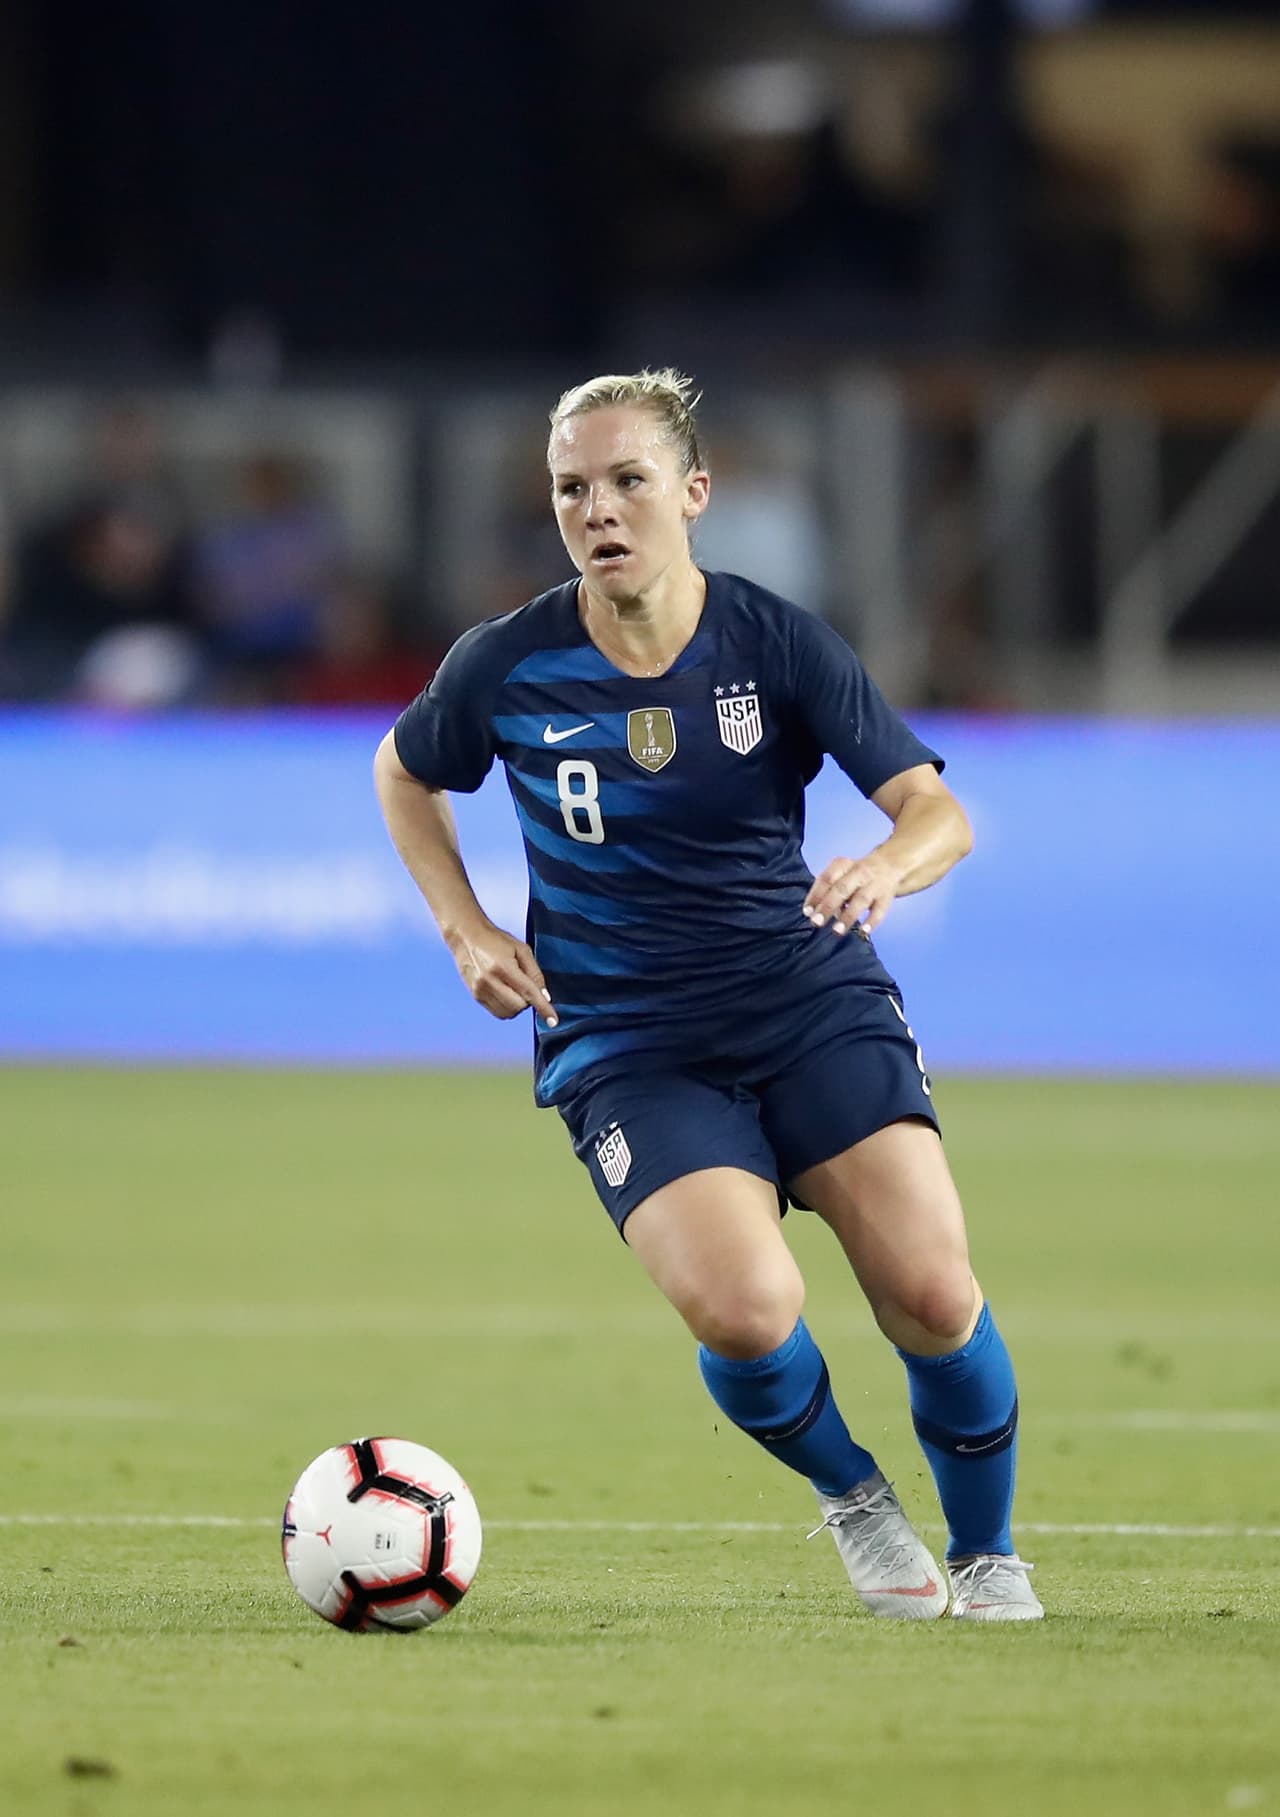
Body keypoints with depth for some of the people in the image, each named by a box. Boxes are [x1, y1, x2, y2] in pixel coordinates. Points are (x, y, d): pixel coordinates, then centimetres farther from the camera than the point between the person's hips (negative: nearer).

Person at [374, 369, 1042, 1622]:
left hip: (814, 1004, 1)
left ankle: (985, 1553, 12)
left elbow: (939, 810, -7)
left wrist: (890, 865, -30)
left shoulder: (776, 644, -4)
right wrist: (467, 931, 5)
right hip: (624, 1044, -1)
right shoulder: (506, 668, -4)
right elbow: (402, 773, 18)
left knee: (931, 1295, -17)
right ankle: (850, 1496, 8)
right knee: (745, 1312, -26)